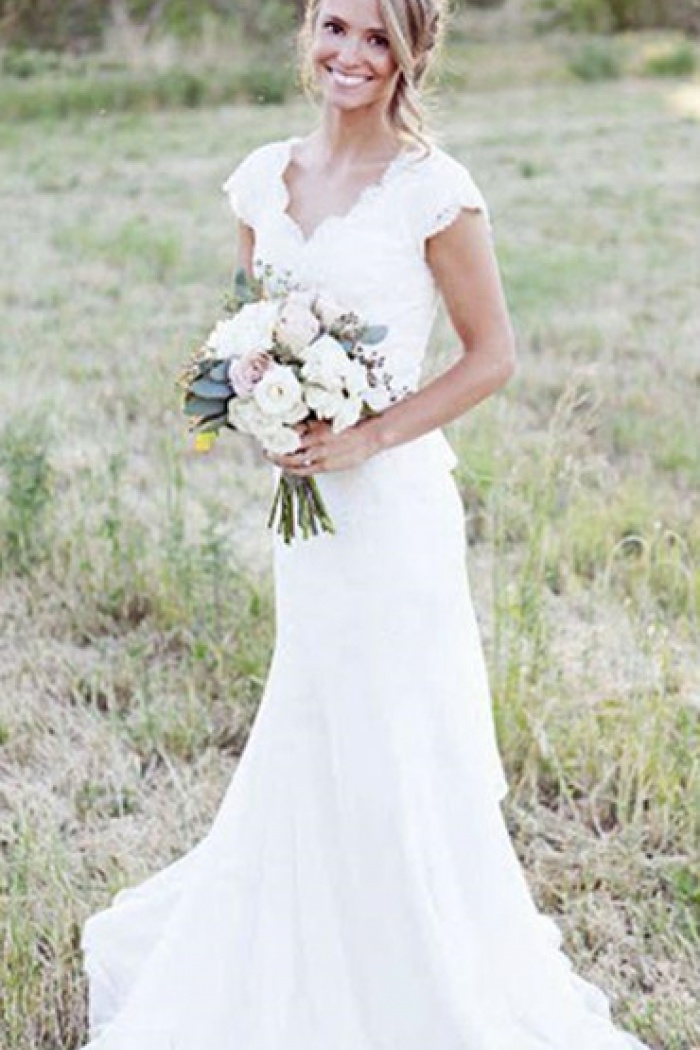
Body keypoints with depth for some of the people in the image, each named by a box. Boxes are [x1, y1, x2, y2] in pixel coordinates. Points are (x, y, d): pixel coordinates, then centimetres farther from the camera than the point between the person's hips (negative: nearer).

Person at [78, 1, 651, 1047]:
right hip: (302, 498, 6)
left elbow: (492, 355, -8)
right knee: (309, 745, 17)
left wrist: (370, 436, -16)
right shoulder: (264, 178, 5)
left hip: (392, 496, -6)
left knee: (397, 751, 4)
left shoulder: (432, 189, -12)